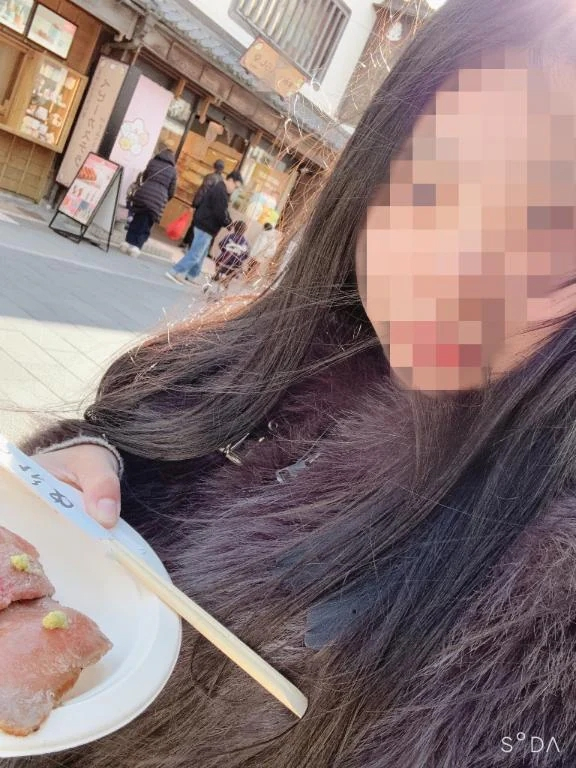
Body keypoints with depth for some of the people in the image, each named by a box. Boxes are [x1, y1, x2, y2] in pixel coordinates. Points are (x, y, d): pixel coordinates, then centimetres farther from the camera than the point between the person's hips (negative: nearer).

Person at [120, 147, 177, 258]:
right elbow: (171, 191, 11)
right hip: (158, 200, -2)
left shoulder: (153, 162, 17)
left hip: (143, 194, 2)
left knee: (136, 220, 14)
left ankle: (128, 242, 9)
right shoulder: (173, 171, 12)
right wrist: (164, 200, 27)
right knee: (146, 225, 6)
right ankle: (136, 246, -2)